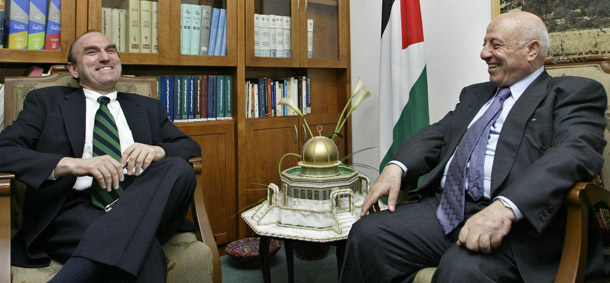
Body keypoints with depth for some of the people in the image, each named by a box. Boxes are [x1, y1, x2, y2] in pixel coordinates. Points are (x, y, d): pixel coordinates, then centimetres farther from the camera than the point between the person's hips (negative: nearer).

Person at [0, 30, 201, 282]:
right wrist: (72, 164, -14)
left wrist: (158, 150, -5)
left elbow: (191, 147, 20)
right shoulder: (46, 101, 18)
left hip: (141, 207, 6)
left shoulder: (148, 108, 27)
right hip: (76, 209, -5)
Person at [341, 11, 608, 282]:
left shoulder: (576, 93, 5)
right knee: (367, 235, -16)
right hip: (443, 207, 6)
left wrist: (505, 208, -30)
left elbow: (575, 152, -13)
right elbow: (437, 134, 17)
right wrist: (396, 167, -5)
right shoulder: (474, 94, 27)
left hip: (517, 220, -5)